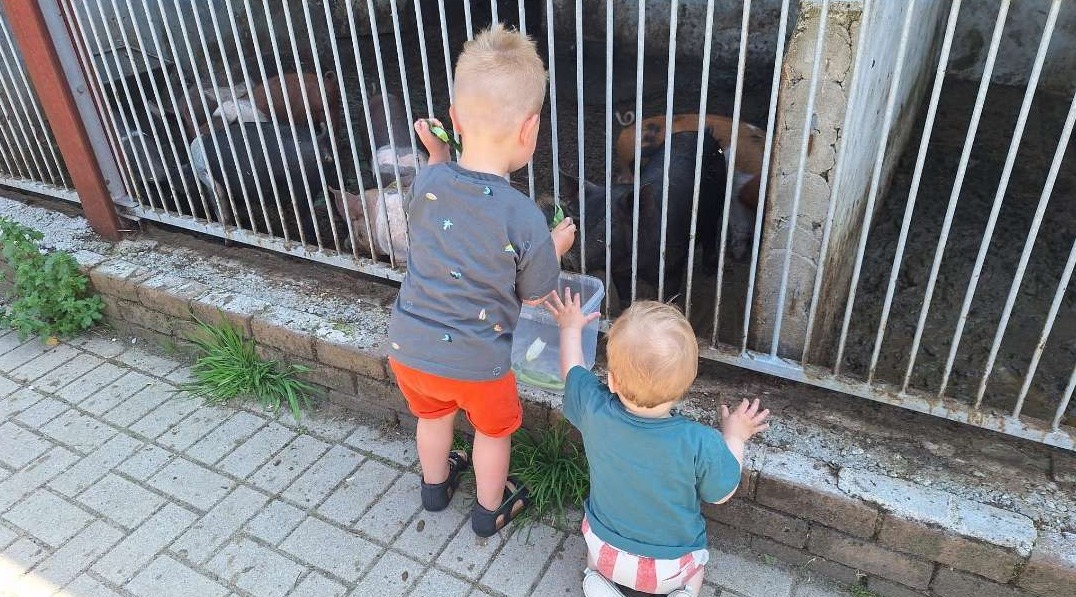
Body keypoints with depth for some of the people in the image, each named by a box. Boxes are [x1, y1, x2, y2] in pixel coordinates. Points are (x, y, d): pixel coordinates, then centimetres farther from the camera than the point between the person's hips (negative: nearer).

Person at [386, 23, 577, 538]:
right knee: (494, 430, 26)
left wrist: (437, 157, 11)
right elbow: (536, 296, -8)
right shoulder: (524, 218, -25)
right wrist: (557, 247, 8)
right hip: (477, 363, -4)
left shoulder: (426, 181, -14)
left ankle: (435, 485, 59)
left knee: (433, 415, 32)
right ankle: (490, 510, 49)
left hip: (407, 348, 4)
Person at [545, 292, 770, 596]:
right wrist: (734, 437, 2)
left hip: (605, 551, 1)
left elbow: (571, 370, -5)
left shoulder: (594, 410, -28)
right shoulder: (701, 444, -33)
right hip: (669, 569, 0)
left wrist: (571, 328, 13)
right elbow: (721, 494, -12)